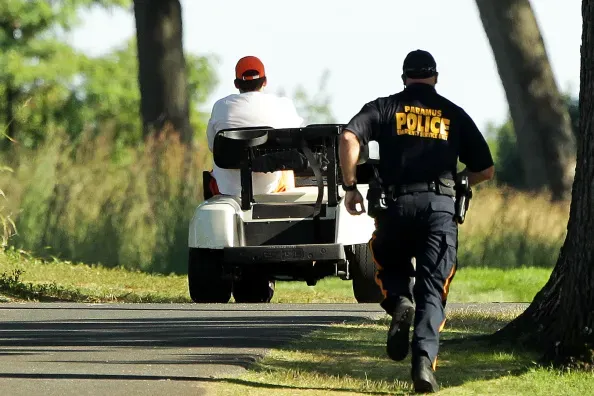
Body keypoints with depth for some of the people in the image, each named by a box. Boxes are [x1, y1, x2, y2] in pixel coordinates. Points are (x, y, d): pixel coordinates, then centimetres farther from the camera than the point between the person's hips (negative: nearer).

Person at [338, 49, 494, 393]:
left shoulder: (385, 108, 13)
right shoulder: (454, 114, 18)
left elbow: (349, 138, -5)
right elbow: (485, 169, 19)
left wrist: (350, 186, 3)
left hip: (398, 204, 0)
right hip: (441, 207, 0)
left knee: (389, 266, 25)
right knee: (432, 291, 0)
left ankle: (399, 301, -7)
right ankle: (424, 360, -20)